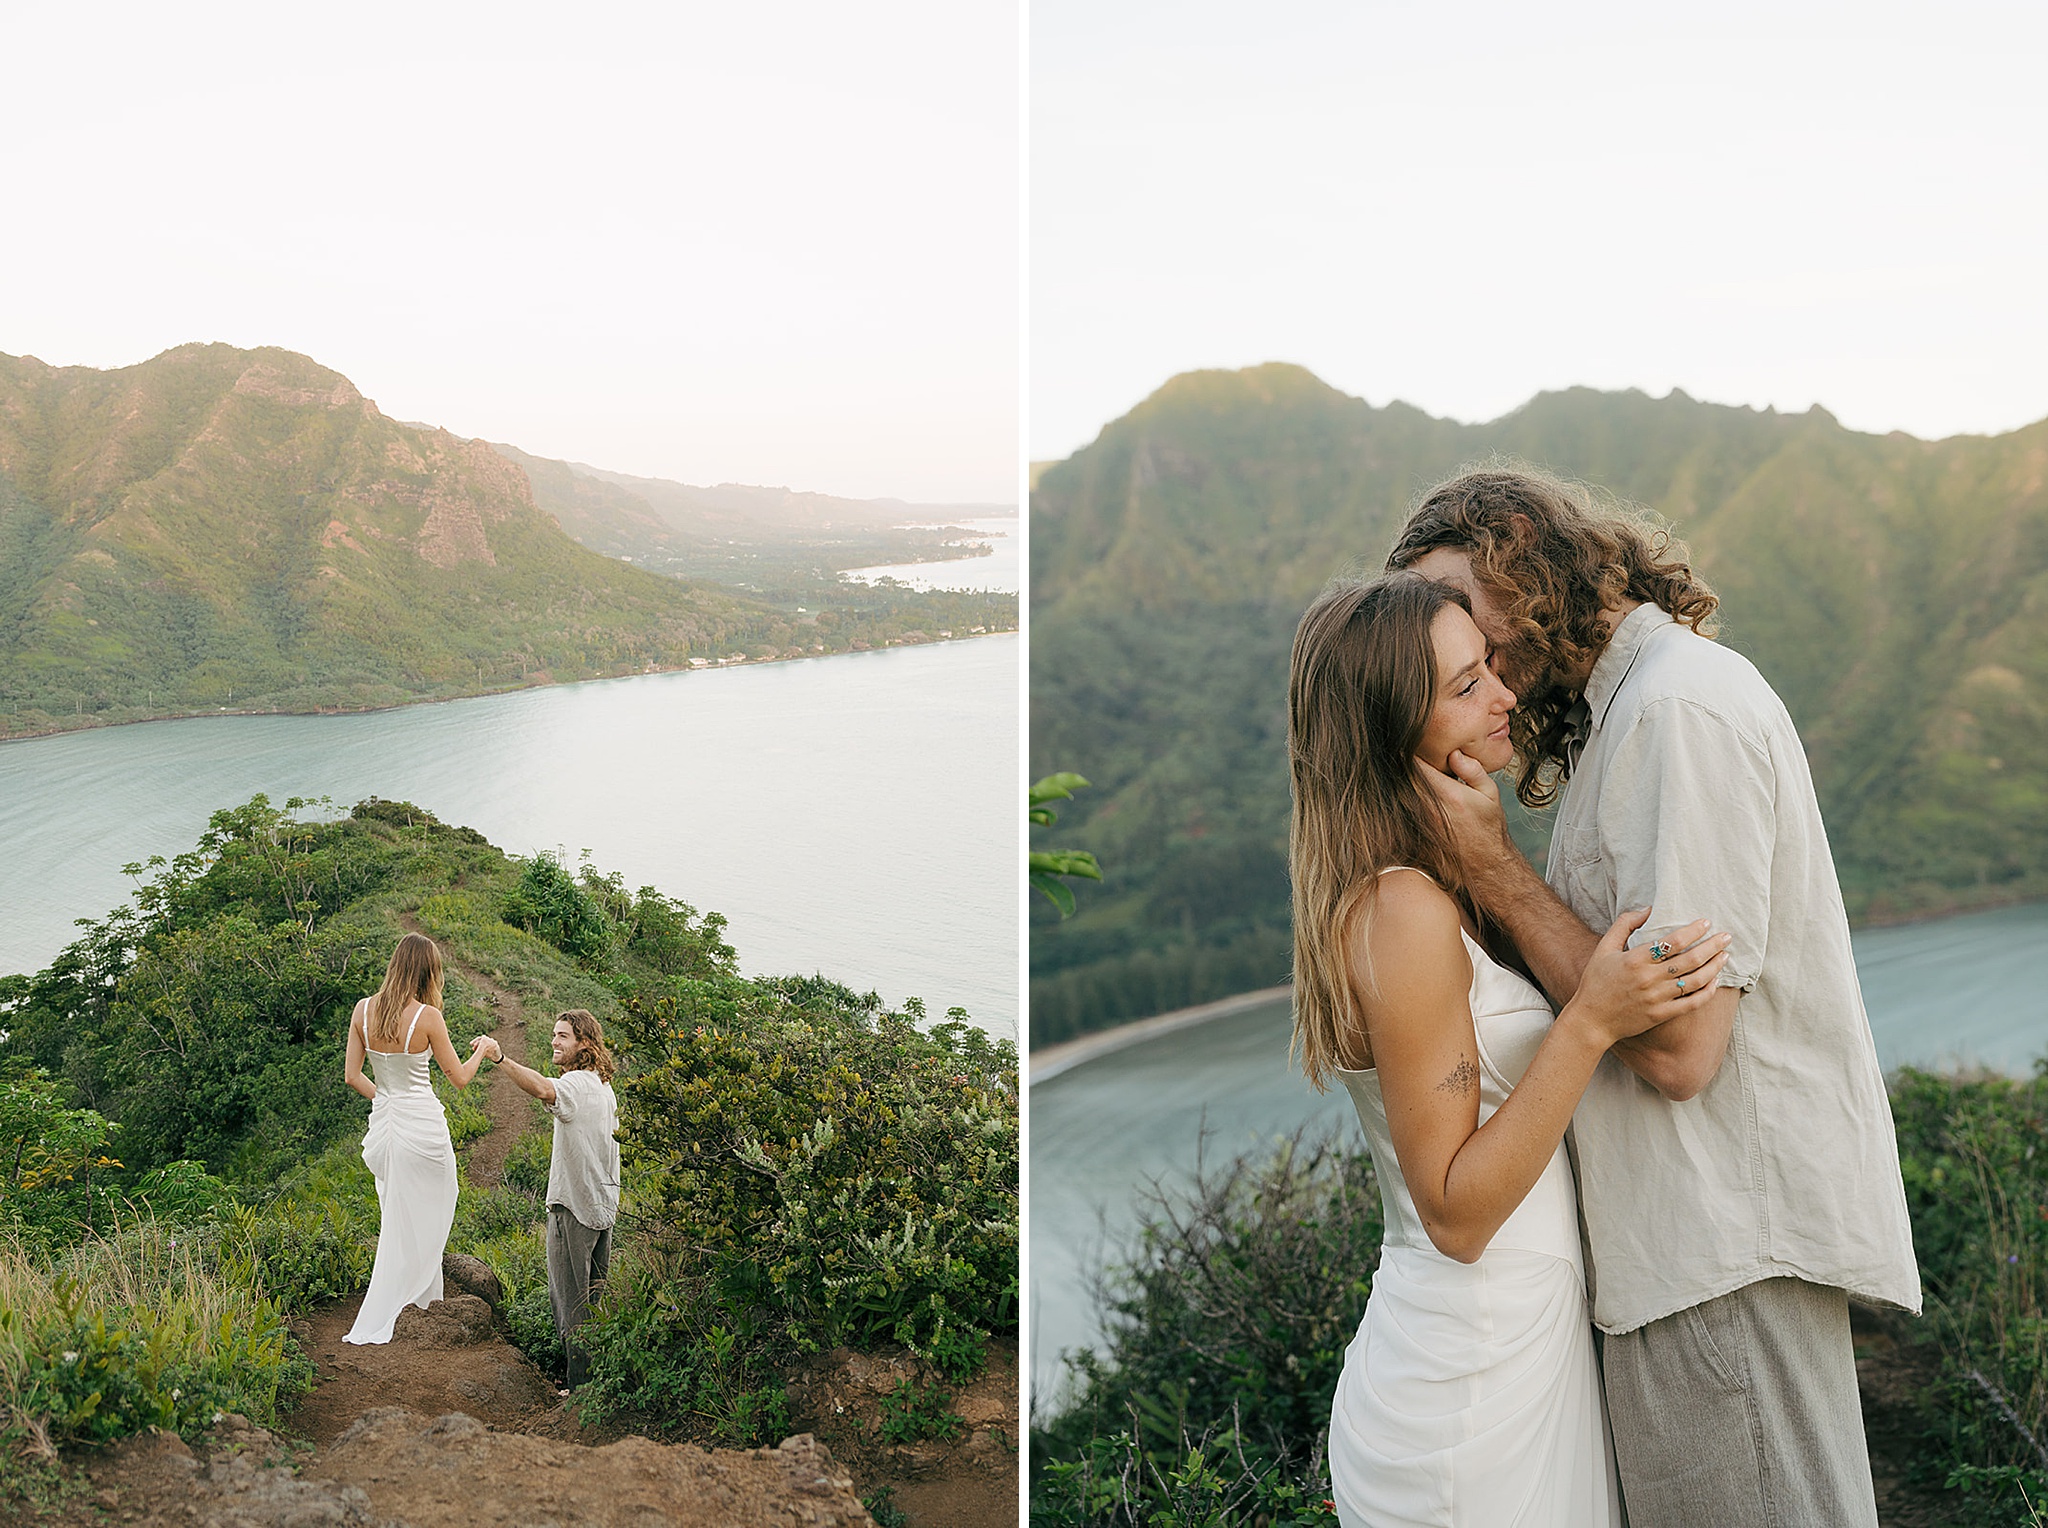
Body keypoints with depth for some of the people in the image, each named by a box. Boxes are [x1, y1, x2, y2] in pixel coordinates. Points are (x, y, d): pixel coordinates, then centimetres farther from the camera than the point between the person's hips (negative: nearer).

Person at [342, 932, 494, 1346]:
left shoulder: (363, 1010, -1)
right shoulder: (426, 1016, -15)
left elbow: (352, 1075, 5)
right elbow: (459, 1077, -4)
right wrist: (482, 1049, 15)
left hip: (382, 1122, 6)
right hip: (422, 1124, -6)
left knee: (396, 1219, 20)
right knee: (422, 1221, 8)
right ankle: (371, 1326, 11)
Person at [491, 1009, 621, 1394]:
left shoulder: (577, 1084, -15)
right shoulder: (605, 1088, 15)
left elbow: (544, 1090, -39)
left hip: (574, 1207, -9)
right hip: (603, 1206, 9)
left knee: (570, 1299, -2)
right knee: (596, 1297, 16)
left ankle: (582, 1383, 1)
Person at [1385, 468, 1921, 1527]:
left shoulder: (1678, 708, -15)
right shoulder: (1642, 698, 17)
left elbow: (1678, 1048, -21)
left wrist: (1492, 865, -14)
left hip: (1728, 1252, -10)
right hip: (1705, 1238, 10)